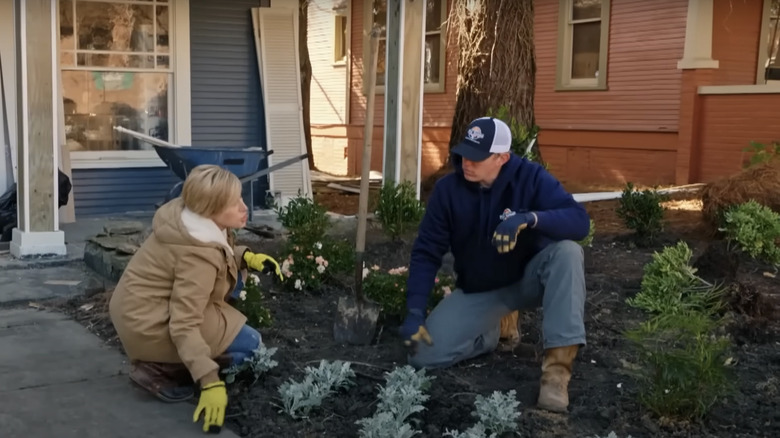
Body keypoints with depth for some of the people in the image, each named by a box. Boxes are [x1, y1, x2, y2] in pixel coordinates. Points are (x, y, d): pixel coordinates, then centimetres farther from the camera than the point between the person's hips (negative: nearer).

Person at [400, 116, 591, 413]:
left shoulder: (530, 177, -17)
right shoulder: (447, 189, -12)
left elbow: (579, 221, -29)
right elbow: (426, 253, -10)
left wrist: (529, 218, -48)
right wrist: (415, 312, -21)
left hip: (528, 280, -2)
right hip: (477, 292, 2)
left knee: (567, 251, -35)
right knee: (423, 355, -16)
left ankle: (557, 365, -33)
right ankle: (491, 331, 13)